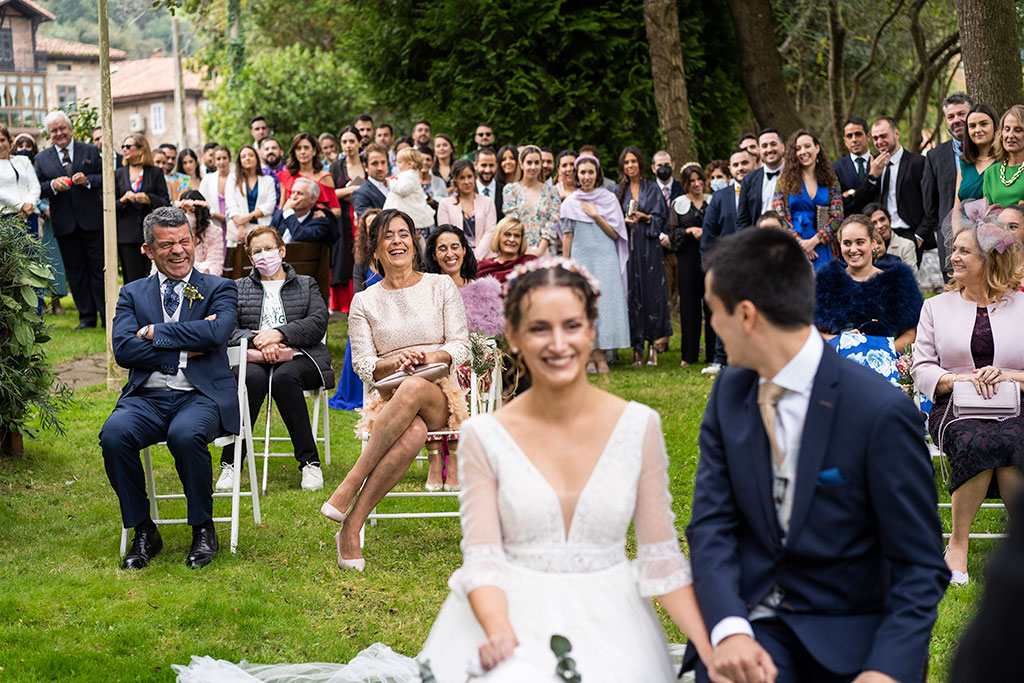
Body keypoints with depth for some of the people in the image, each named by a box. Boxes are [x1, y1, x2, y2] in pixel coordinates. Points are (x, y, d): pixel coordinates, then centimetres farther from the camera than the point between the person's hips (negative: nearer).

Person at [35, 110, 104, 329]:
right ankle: (87, 317, 12)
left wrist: (88, 180, -14)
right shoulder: (42, 159, 9)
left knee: (98, 268, 0)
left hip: (91, 220, -2)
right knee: (75, 271, 6)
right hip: (64, 224, 2)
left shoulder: (90, 152, 6)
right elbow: (37, 189, 5)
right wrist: (53, 185, -14)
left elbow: (106, 179, 4)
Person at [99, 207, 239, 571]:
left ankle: (203, 530, -13)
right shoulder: (133, 293, 16)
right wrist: (184, 348, -8)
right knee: (113, 434, -29)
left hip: (201, 395, -2)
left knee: (185, 434, -36)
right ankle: (143, 531, -11)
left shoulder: (219, 289, 10)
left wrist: (154, 332, -6)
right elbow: (123, 349, 0)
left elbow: (216, 333, -12)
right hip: (147, 397, 2)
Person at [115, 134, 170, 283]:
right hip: (127, 236, 1)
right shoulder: (118, 174, 15)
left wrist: (149, 199, -15)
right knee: (132, 282, -4)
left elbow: (166, 203, 3)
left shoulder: (156, 173, 8)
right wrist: (122, 201, -9)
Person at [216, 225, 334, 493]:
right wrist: (257, 341, -13)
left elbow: (318, 324, 3)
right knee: (253, 378, -36)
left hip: (298, 358, -1)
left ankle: (310, 463, -33)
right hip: (254, 359, 1)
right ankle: (230, 463, -32)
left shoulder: (306, 285, 21)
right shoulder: (238, 288, 22)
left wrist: (279, 334, -11)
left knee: (283, 378, -37)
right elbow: (228, 330, 7)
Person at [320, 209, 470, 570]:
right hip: (389, 398, 0)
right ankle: (351, 533, -41)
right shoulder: (364, 301, 14)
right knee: (414, 431, -40)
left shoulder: (441, 286, 13)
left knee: (414, 388, -41)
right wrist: (396, 362, -14)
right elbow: (362, 364, 7)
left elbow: (460, 347, 7)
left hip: (440, 395, 0)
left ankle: (350, 486, -42)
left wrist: (427, 358, -14)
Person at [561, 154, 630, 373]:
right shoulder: (570, 203, 8)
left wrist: (595, 215, -9)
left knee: (604, 304, -7)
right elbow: (567, 236, 9)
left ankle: (602, 356, -5)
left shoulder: (609, 199, 6)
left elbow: (615, 233, 2)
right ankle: (590, 356, 0)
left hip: (605, 259, -1)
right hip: (580, 259, 1)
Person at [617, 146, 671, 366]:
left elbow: (660, 217, 3)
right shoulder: (619, 191, 11)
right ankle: (637, 347, -1)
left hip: (649, 247, -1)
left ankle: (652, 342, 4)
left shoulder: (652, 189, 7)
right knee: (632, 292, -4)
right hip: (627, 247, 1)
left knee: (652, 292, -5)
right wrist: (624, 221, -9)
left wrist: (643, 217, -13)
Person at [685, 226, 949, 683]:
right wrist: (728, 629, -17)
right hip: (748, 618, 2)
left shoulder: (882, 412, -13)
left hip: (848, 635, -2)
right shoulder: (730, 391, 3)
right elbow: (711, 523, 0)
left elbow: (920, 567, -9)